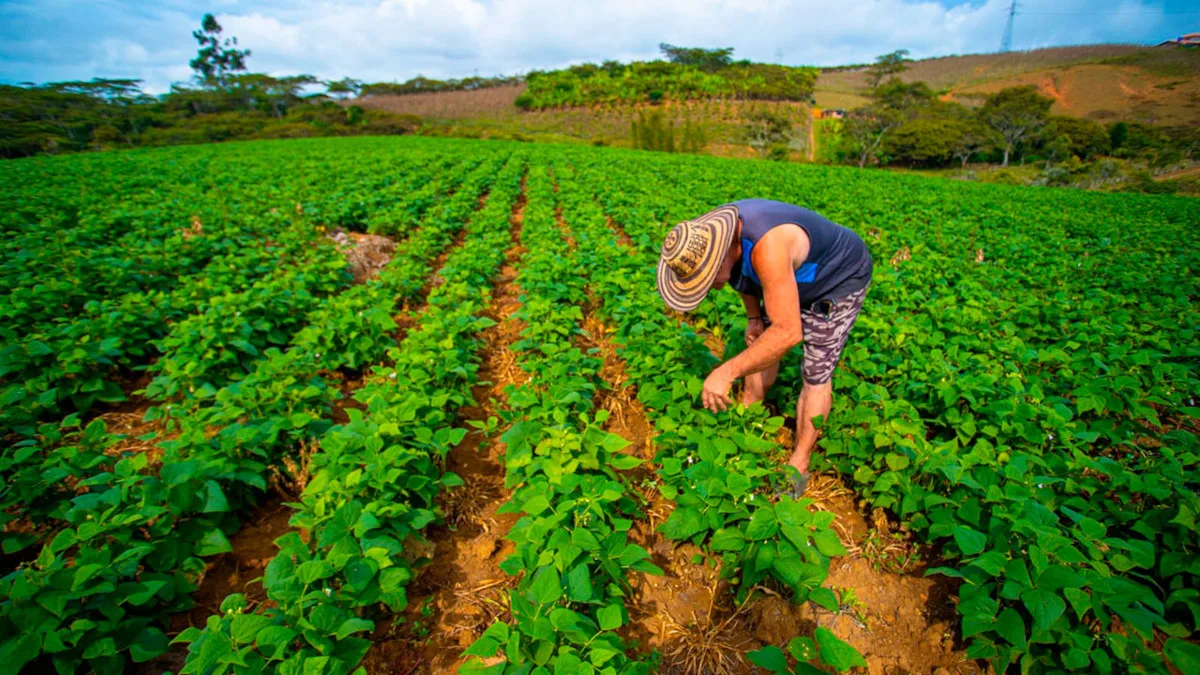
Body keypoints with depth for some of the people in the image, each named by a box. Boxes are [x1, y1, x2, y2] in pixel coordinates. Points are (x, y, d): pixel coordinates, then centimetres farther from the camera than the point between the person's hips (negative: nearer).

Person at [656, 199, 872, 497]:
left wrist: (727, 372, -45)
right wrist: (754, 317, -2)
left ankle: (798, 466, 6)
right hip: (795, 276, 8)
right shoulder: (710, 234, -19)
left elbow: (788, 332, -45)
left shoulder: (768, 247, -45)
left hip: (840, 278, -7)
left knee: (817, 373, -7)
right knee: (761, 344, 11)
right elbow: (744, 272, 4)